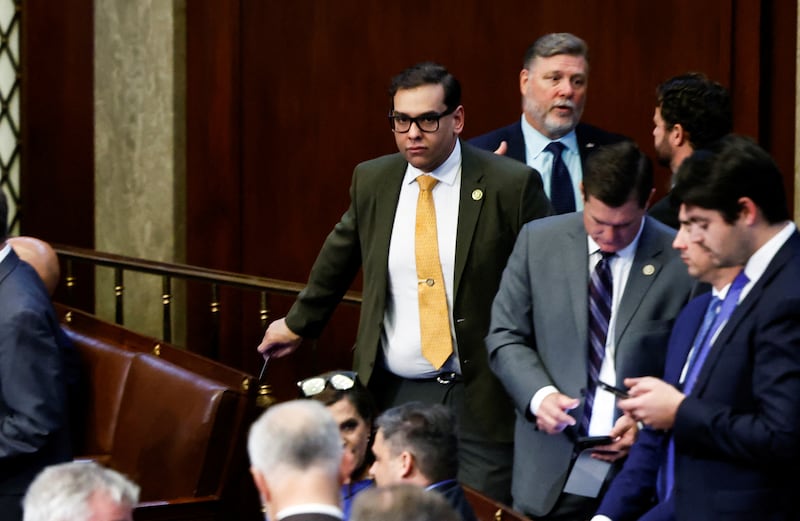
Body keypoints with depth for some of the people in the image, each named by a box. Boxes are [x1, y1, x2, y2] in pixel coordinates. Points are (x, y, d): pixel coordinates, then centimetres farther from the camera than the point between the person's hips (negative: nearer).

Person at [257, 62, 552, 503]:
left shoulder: (512, 185, -6)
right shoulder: (372, 181, 7)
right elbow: (338, 258, 23)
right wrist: (298, 324, 33)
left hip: (481, 400, -3)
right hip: (394, 395, 4)